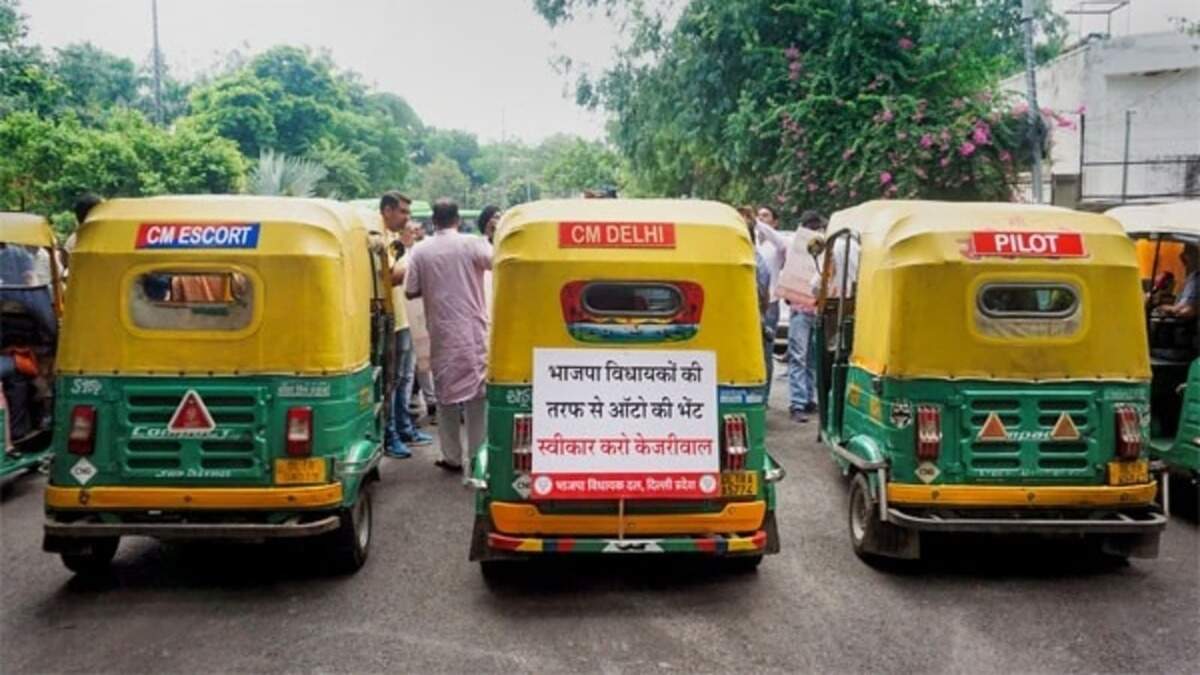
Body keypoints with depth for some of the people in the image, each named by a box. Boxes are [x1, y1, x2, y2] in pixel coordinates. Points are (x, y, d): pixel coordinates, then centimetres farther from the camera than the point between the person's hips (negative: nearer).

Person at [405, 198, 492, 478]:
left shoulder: (420, 251, 0)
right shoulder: (472, 243, -5)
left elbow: (411, 291, 3)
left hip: (441, 334, 2)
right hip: (473, 332, -1)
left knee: (445, 394, 12)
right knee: (477, 394, 5)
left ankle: (453, 457, 16)